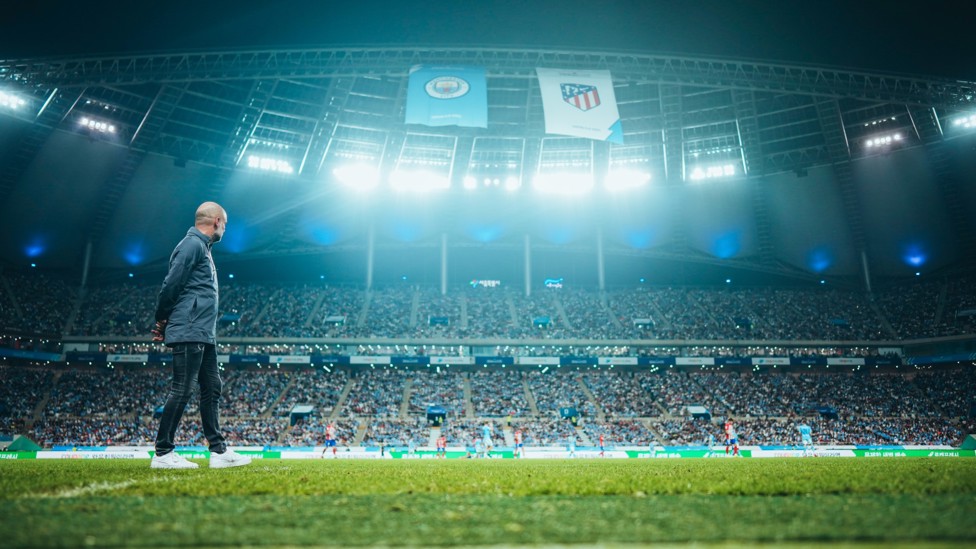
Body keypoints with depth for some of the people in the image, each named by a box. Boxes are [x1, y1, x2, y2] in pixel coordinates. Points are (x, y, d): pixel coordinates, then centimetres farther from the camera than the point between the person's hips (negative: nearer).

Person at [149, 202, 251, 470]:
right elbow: (171, 285, -16)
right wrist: (163, 322, -5)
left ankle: (219, 451, 13)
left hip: (204, 336, 10)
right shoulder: (192, 244, -9)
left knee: (211, 389, 9)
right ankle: (163, 454, 1)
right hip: (190, 334, -10)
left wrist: (166, 326, 13)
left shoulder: (201, 247, 22)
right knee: (182, 390, -7)